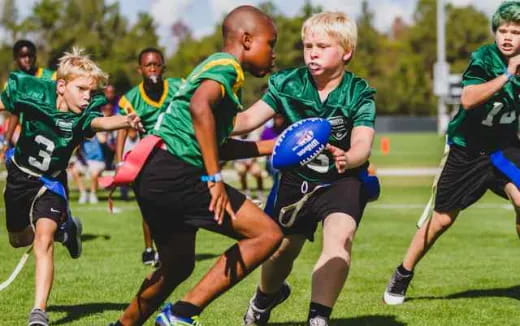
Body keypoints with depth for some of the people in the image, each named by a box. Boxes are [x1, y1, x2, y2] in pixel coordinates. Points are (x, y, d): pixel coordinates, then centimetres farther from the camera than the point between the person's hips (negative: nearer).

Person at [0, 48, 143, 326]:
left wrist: (125, 122, -70)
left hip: (50, 181, -3)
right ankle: (65, 228, 50)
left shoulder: (85, 113, -27)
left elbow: (100, 122, -50)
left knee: (43, 240, -23)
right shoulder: (33, 93, -23)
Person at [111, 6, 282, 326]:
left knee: (178, 266, 27)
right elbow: (200, 106, -27)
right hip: (177, 175, -10)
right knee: (267, 234, -9)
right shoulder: (227, 66, -5)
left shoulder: (213, 65, 24)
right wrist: (215, 178, -27)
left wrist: (272, 146, 30)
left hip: (153, 177, 10)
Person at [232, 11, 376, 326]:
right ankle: (266, 297, 48)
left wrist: (347, 159, -52)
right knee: (281, 250, 13)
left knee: (339, 239, -29)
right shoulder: (288, 84, -10)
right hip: (297, 177, 3)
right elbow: (250, 118, -16)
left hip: (343, 179, -2)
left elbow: (362, 144, -28)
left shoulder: (359, 94, -16)